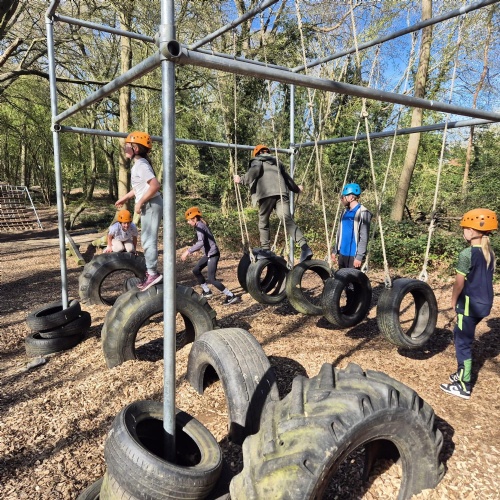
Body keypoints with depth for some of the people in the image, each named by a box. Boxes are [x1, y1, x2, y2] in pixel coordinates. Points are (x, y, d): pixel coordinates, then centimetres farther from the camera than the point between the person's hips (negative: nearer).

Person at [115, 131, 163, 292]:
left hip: (151, 204, -11)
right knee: (147, 239, 16)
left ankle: (153, 273, -2)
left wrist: (139, 203, -22)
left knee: (148, 240, -8)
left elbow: (155, 185, -29)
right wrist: (125, 198, 29)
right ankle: (150, 272, 25)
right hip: (149, 205, 11)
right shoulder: (138, 164, 15)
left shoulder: (141, 165, -16)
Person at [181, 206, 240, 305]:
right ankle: (207, 292, 28)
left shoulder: (200, 226, -16)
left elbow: (200, 242, -30)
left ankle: (231, 296, -7)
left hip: (212, 254, -10)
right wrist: (190, 249, 20)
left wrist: (188, 251, -28)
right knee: (196, 270, 17)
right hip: (208, 254, 10)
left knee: (211, 279, -11)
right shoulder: (201, 225, 12)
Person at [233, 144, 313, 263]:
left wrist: (242, 179, 5)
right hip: (281, 193, 3)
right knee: (287, 220, -11)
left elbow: (255, 171, -3)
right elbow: (287, 177, 40)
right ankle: (305, 247, -29)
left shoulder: (256, 160, 21)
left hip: (266, 194, -3)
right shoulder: (277, 162, 35)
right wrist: (296, 189, 55)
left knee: (263, 223, 10)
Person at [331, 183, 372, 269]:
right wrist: (335, 250, 13)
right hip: (342, 253, 8)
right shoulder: (345, 211, 10)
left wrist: (359, 256, -19)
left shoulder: (362, 213, -13)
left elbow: (364, 238, -16)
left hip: (353, 255, -7)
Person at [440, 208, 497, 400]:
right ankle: (462, 373, 34)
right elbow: (484, 278, 11)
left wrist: (454, 301, 2)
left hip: (470, 304, -8)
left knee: (463, 341, 2)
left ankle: (464, 386, 9)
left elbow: (459, 282, -13)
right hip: (484, 303, 8)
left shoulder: (467, 253, -18)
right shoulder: (490, 252, 6)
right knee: (462, 337, 21)